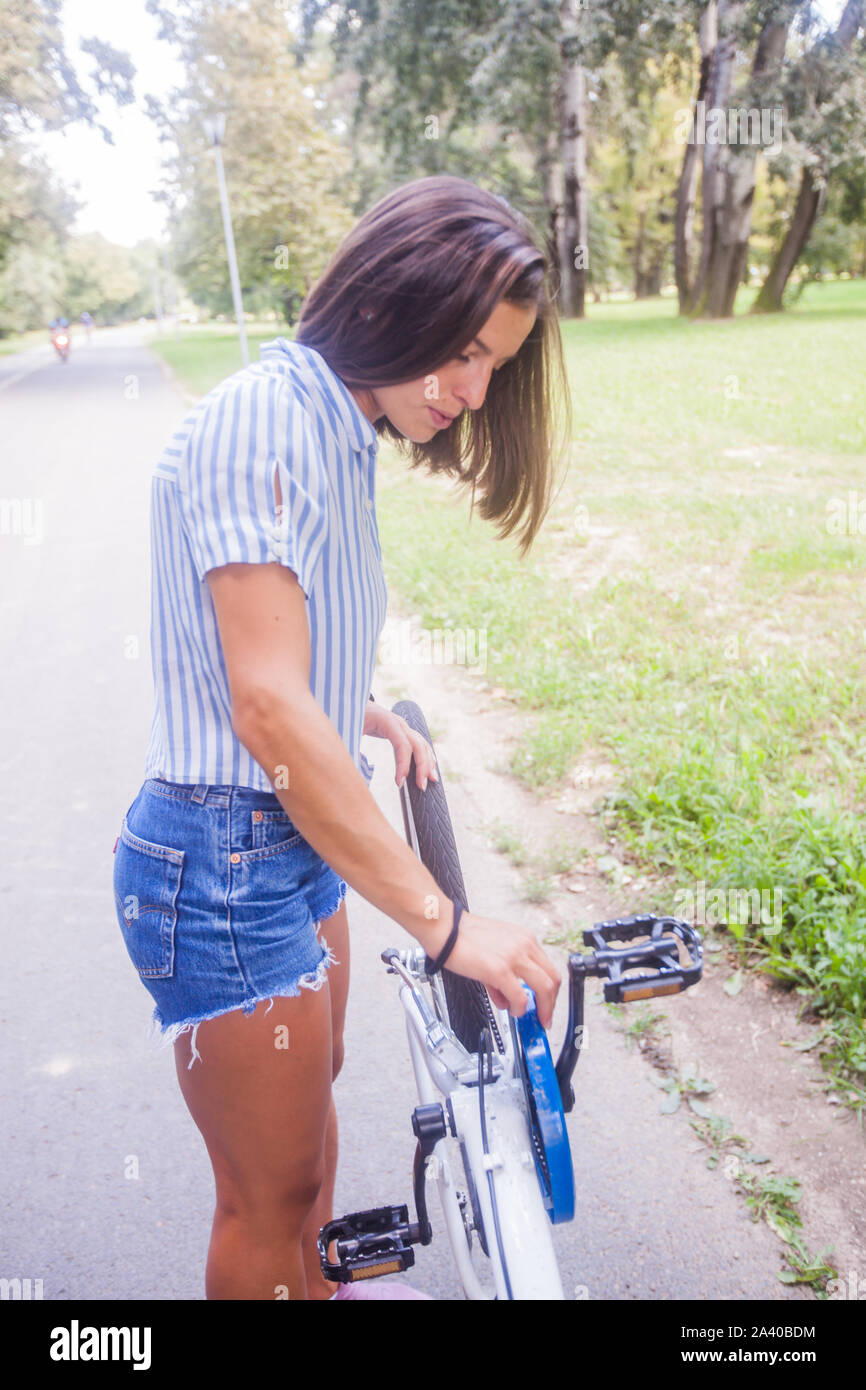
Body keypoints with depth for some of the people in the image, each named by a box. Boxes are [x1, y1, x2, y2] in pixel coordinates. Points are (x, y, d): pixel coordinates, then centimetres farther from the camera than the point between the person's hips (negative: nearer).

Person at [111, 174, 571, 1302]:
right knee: (271, 1193, 8)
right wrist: (444, 921, -26)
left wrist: (375, 718, 5)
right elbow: (269, 710, -29)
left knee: (312, 1087, 29)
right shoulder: (262, 416, -22)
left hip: (300, 835, 10)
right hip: (225, 861, -10)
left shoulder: (340, 430, 8)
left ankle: (315, 1286, 55)